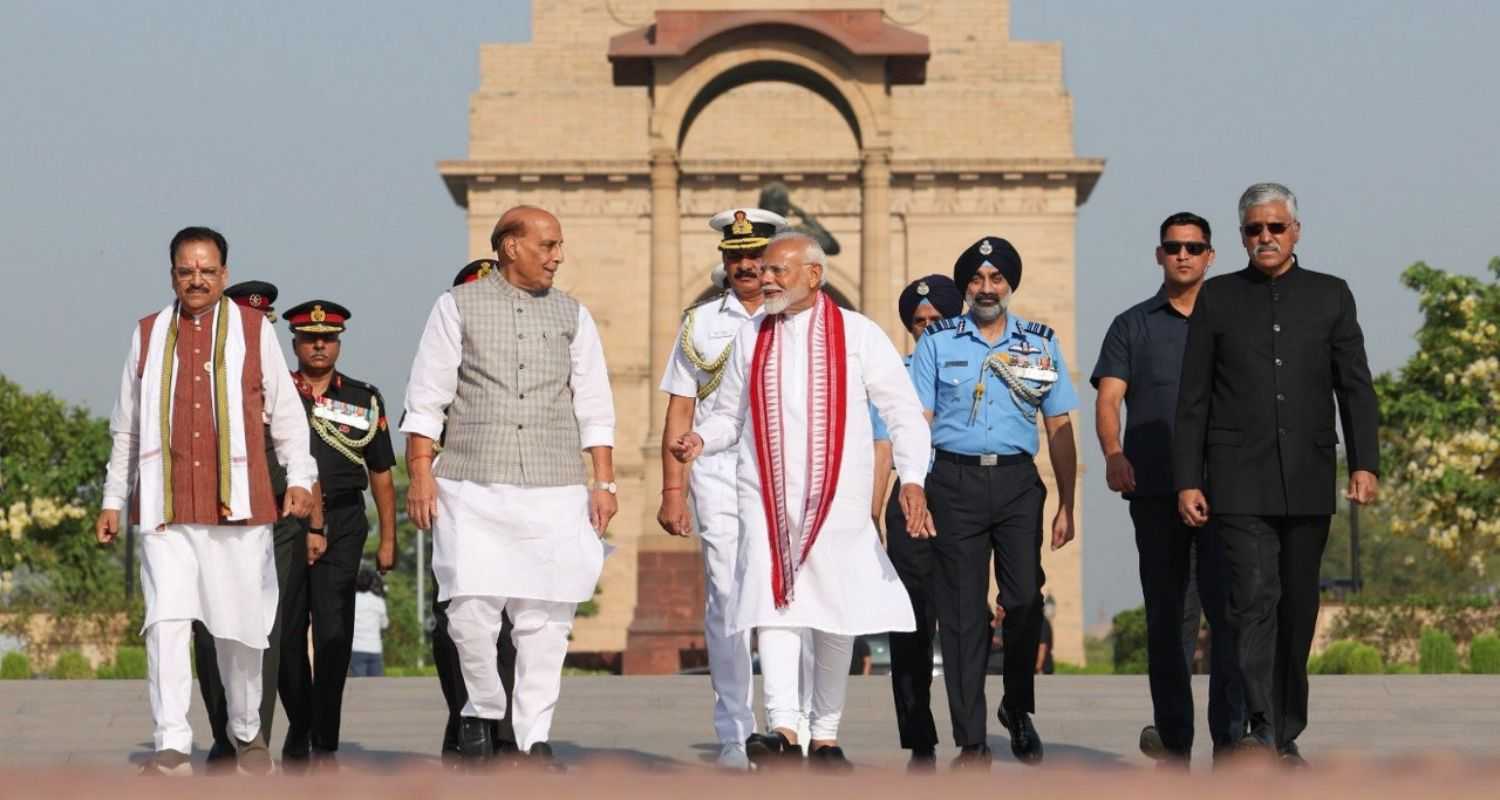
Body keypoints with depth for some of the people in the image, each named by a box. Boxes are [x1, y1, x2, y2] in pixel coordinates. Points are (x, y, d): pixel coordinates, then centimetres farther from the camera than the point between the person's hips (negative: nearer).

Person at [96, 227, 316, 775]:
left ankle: (247, 734, 24)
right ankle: (171, 748, -14)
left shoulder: (254, 330, 8)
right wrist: (113, 498, 17)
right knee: (166, 622, -12)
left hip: (238, 504, -1)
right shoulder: (147, 335, 13)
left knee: (239, 627, 4)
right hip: (165, 508, 1)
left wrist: (300, 478, -6)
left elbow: (286, 413, 7)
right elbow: (127, 427, 19)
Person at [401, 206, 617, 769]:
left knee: (545, 617, -2)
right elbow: (427, 397, 4)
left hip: (553, 491, 2)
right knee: (470, 610, -9)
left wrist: (604, 482, 6)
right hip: (472, 489, -2)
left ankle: (535, 736, 5)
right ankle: (483, 711, 13)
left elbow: (594, 406, 13)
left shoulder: (571, 315, 14)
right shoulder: (458, 307, 6)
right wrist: (421, 473, -4)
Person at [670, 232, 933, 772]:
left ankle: (826, 735, 17)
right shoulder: (752, 338, 10)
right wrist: (701, 439, -5)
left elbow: (903, 411, 1)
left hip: (837, 499, -1)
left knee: (836, 615, 5)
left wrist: (911, 478, -11)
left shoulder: (858, 334, 2)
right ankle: (783, 728, -24)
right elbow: (730, 414, 16)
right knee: (772, 603, -15)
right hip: (766, 498, 1)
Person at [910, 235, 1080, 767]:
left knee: (1025, 600, -5)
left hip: (1017, 481, 1)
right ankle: (971, 741, 4)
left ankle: (1018, 710, 21)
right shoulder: (938, 341, 6)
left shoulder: (1040, 343, 10)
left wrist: (1066, 505, 6)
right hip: (955, 482, -1)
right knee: (963, 611, -1)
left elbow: (1059, 429, 11)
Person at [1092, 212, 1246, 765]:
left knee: (1229, 609, -10)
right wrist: (1114, 454, -19)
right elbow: (1109, 398, 1)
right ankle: (1173, 736, 12)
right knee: (1166, 613, 5)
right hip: (1156, 490, 1)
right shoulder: (1133, 326, 12)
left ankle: (1230, 735, -10)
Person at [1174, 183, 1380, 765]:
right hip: (1239, 482, -2)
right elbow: (1193, 399, 6)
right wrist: (1187, 481, -1)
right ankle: (1261, 730, -22)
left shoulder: (1330, 296, 10)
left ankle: (1287, 737, 16)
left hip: (1307, 482, 2)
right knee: (1253, 598, -15)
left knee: (1299, 608, 6)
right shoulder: (1217, 298, 8)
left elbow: (1355, 388, 6)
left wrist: (1365, 463, -6)